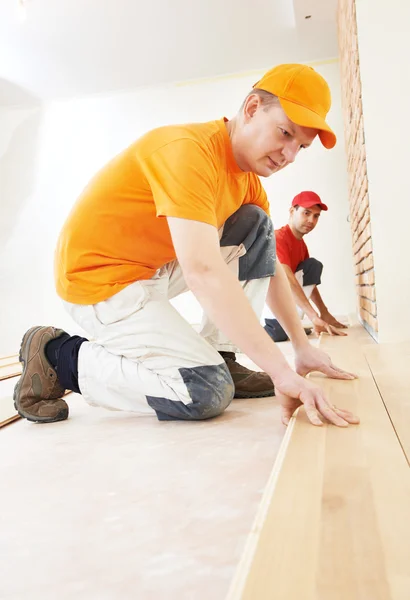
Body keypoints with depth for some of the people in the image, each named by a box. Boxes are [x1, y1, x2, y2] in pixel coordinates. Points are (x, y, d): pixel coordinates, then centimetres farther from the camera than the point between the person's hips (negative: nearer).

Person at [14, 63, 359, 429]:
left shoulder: (249, 177, 5)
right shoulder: (190, 150, -23)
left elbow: (269, 266, 10)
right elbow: (204, 272, -35)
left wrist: (302, 346, 6)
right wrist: (282, 373, -35)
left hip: (158, 267, 9)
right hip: (100, 277, -9)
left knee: (256, 225, 2)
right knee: (208, 392, -18)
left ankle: (220, 359, 1)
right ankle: (58, 356, -4)